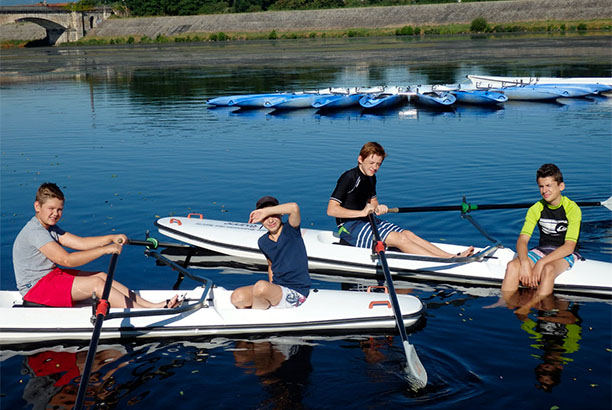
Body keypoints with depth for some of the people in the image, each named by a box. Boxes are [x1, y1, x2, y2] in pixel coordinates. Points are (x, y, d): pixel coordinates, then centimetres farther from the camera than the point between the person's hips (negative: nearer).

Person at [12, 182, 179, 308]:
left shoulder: (50, 228, 11)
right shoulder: (34, 231, -21)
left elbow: (80, 243, 2)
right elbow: (66, 260, -30)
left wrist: (111, 238, -12)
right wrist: (104, 250, -29)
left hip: (51, 275, 10)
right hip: (35, 286, -10)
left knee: (101, 276, 0)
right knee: (96, 284, -19)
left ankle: (153, 305, -5)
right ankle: (145, 312, -21)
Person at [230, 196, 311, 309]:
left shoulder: (290, 230, -9)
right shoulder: (263, 242, 9)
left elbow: (294, 207, -30)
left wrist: (265, 211, -20)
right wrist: (271, 290, 8)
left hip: (296, 292, -6)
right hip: (276, 287, 6)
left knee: (261, 286, -34)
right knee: (237, 297, -19)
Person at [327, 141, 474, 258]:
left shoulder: (371, 178, 11)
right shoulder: (349, 178, -16)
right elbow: (331, 210, -22)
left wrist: (377, 208, -1)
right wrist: (362, 212, -25)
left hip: (366, 222, 9)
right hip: (349, 227, -9)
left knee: (407, 233, -8)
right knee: (399, 238, -22)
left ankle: (452, 256, -17)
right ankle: (449, 261, -28)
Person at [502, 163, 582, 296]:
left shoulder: (572, 209, -12)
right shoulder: (536, 209, -1)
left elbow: (569, 246, -20)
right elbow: (522, 240, -9)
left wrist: (541, 262, -31)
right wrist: (525, 263, -30)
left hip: (565, 255, -4)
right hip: (542, 250, 4)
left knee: (548, 270, -38)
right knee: (512, 266, -25)